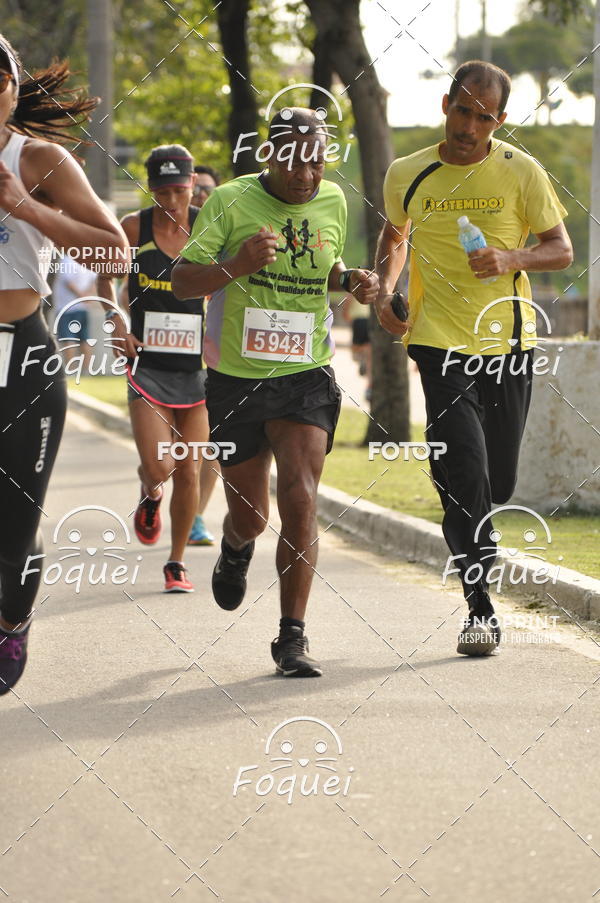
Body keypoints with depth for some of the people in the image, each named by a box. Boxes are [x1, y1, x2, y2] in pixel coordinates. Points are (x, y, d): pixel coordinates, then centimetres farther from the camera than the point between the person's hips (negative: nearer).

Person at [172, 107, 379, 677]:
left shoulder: (332, 202, 5)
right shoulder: (230, 201, -7)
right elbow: (182, 281, -8)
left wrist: (350, 281, 1)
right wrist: (236, 266, -26)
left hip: (306, 377, 1)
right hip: (237, 379, -1)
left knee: (300, 500, -17)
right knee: (250, 516, 10)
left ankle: (292, 637, -12)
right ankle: (235, 551, 50)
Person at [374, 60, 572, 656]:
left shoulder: (520, 172, -1)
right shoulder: (407, 176, 3)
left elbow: (561, 249, 2)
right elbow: (394, 234, 22)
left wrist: (512, 259, -18)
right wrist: (384, 291, 6)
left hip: (507, 340, 1)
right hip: (438, 340, -1)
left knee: (496, 486, 8)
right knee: (462, 474, -14)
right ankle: (480, 610, -9)